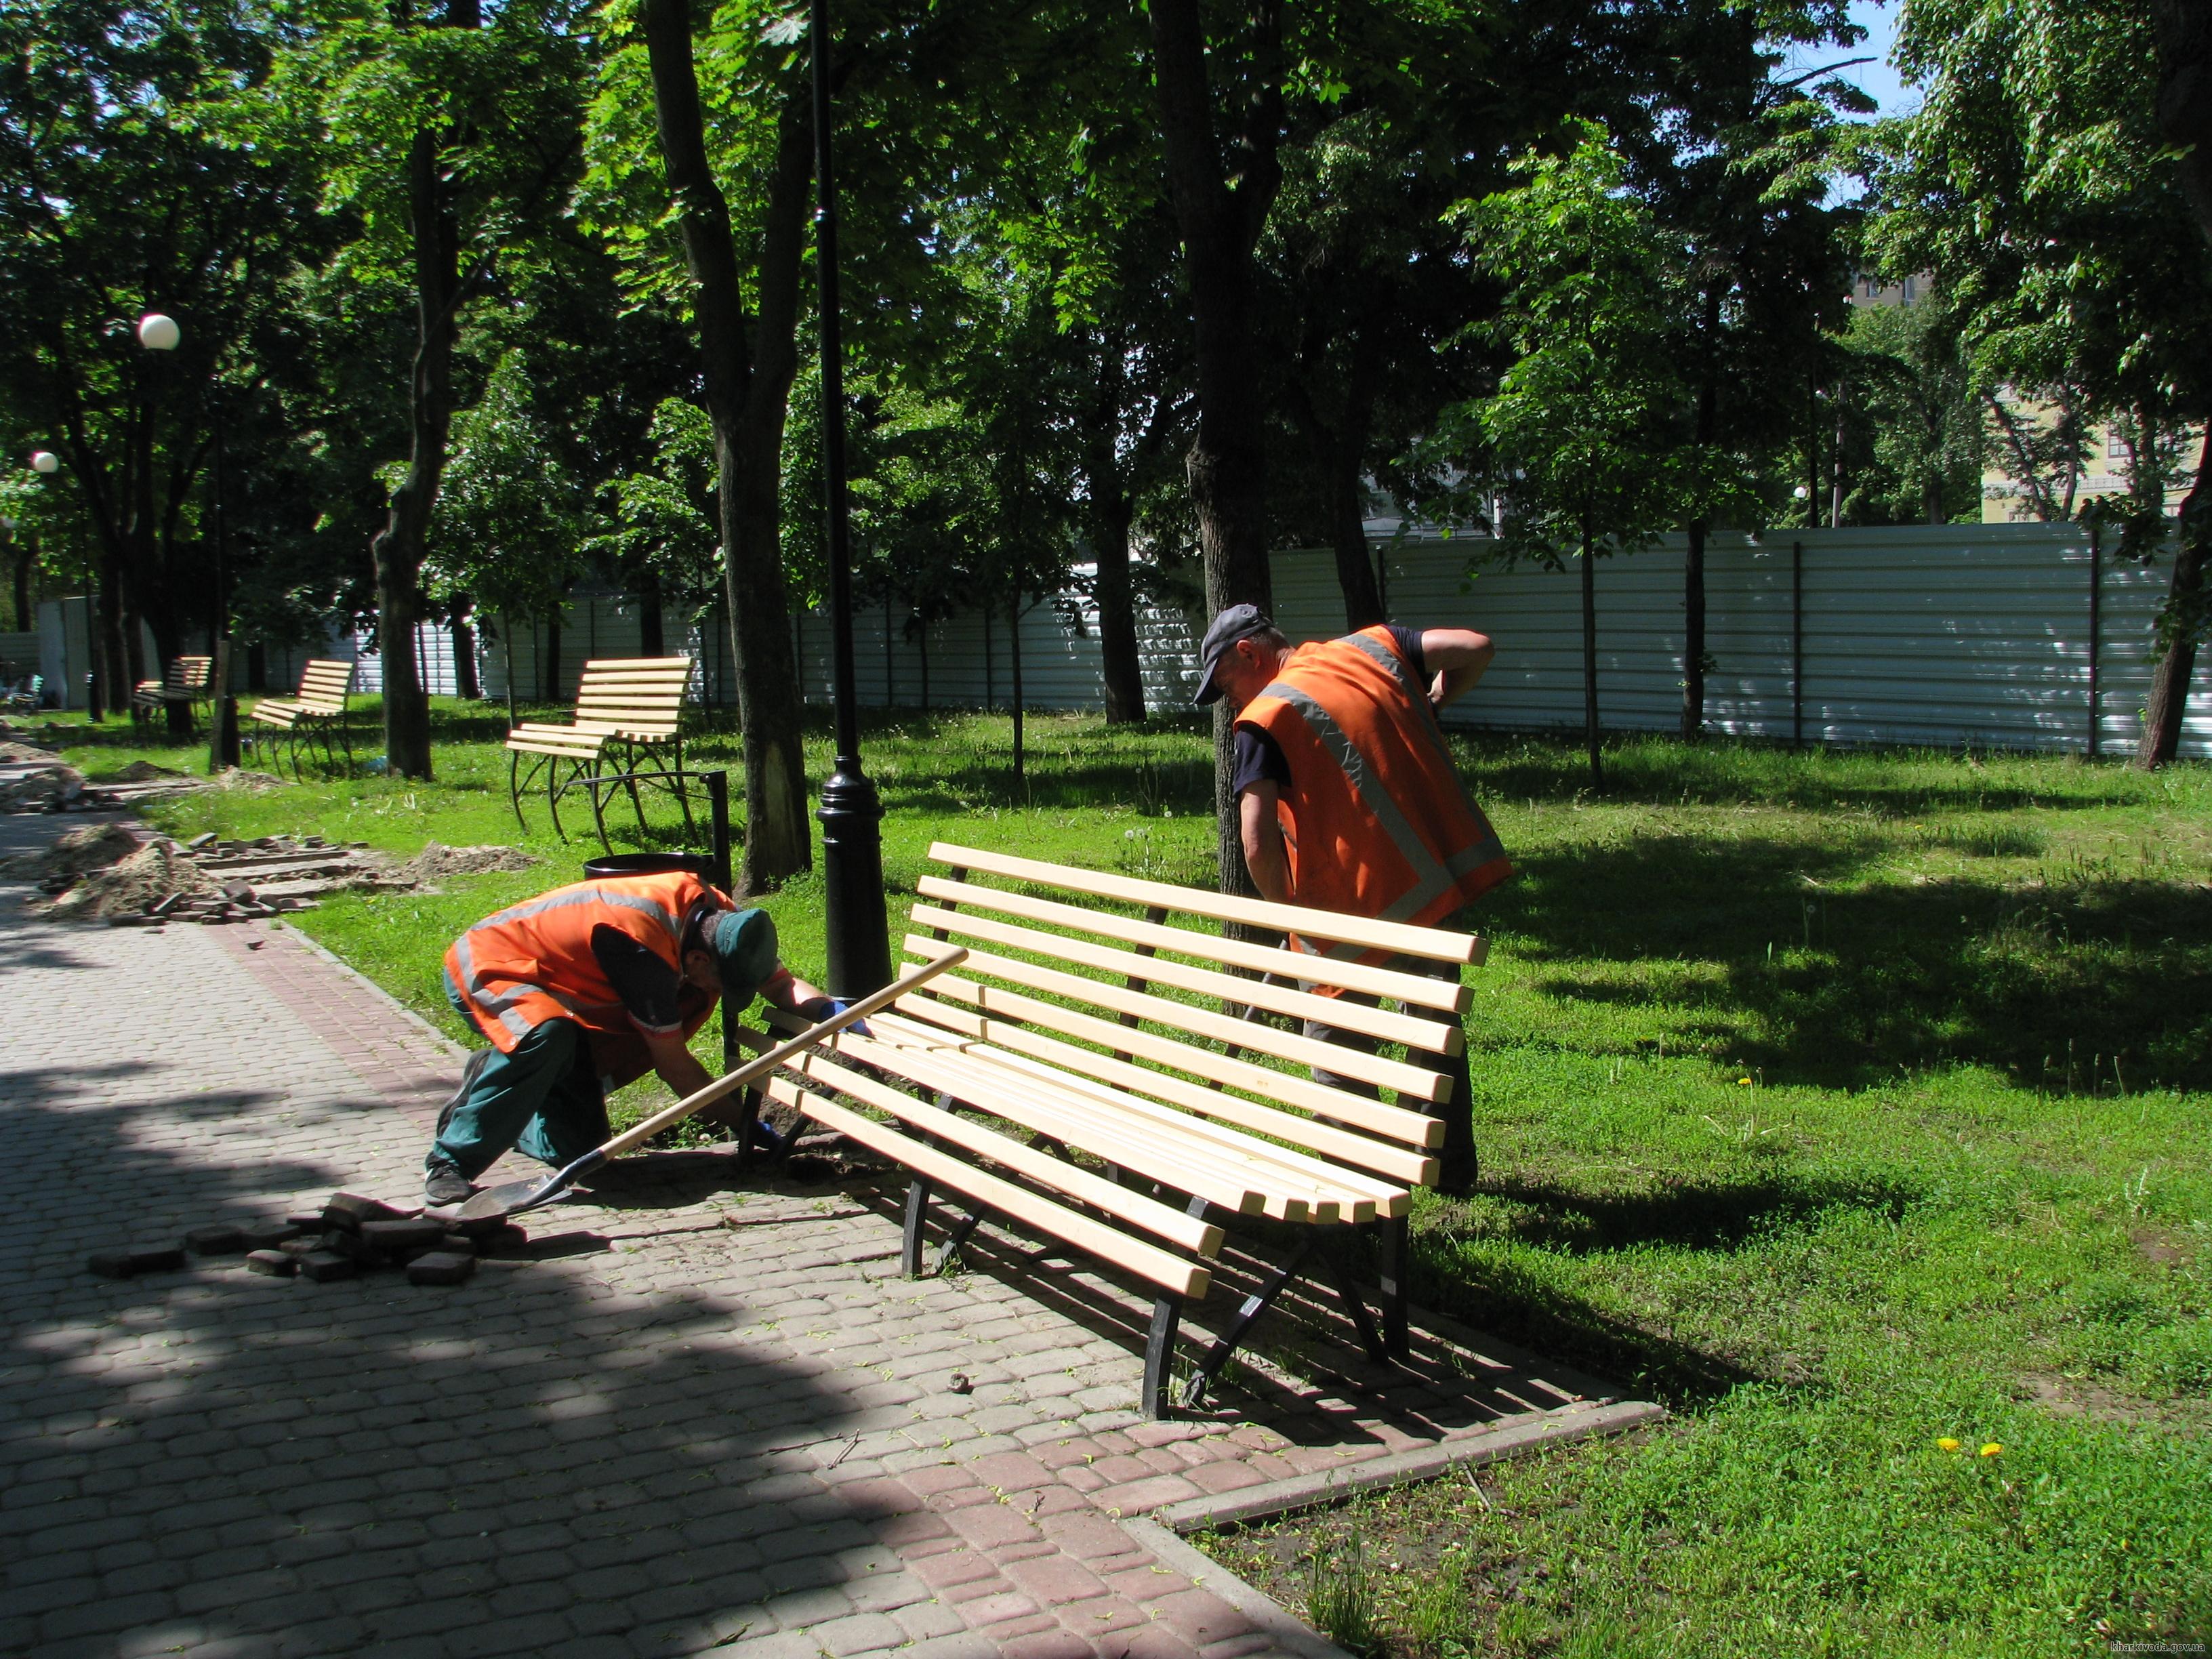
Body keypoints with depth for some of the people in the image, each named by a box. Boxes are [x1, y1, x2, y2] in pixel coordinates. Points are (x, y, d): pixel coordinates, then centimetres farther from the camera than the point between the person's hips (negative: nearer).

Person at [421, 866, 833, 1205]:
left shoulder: (718, 916, -15)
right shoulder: (643, 947, -37)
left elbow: (780, 982, -3)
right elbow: (674, 1065, -29)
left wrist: (827, 1010, -24)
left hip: (561, 1002, 8)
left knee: (580, 1149, 1)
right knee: (545, 1037, -41)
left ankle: (486, 1089, 27)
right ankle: (451, 1161, -24)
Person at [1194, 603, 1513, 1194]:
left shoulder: (1264, 718, -9)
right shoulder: (1373, 647, 7)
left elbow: (1258, 849, -17)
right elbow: (1476, 648, 4)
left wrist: (1294, 912, -1)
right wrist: (1430, 703, 20)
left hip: (1368, 900, -7)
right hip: (1452, 867, 7)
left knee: (1337, 1042, 11)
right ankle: (1451, 1166, 37)